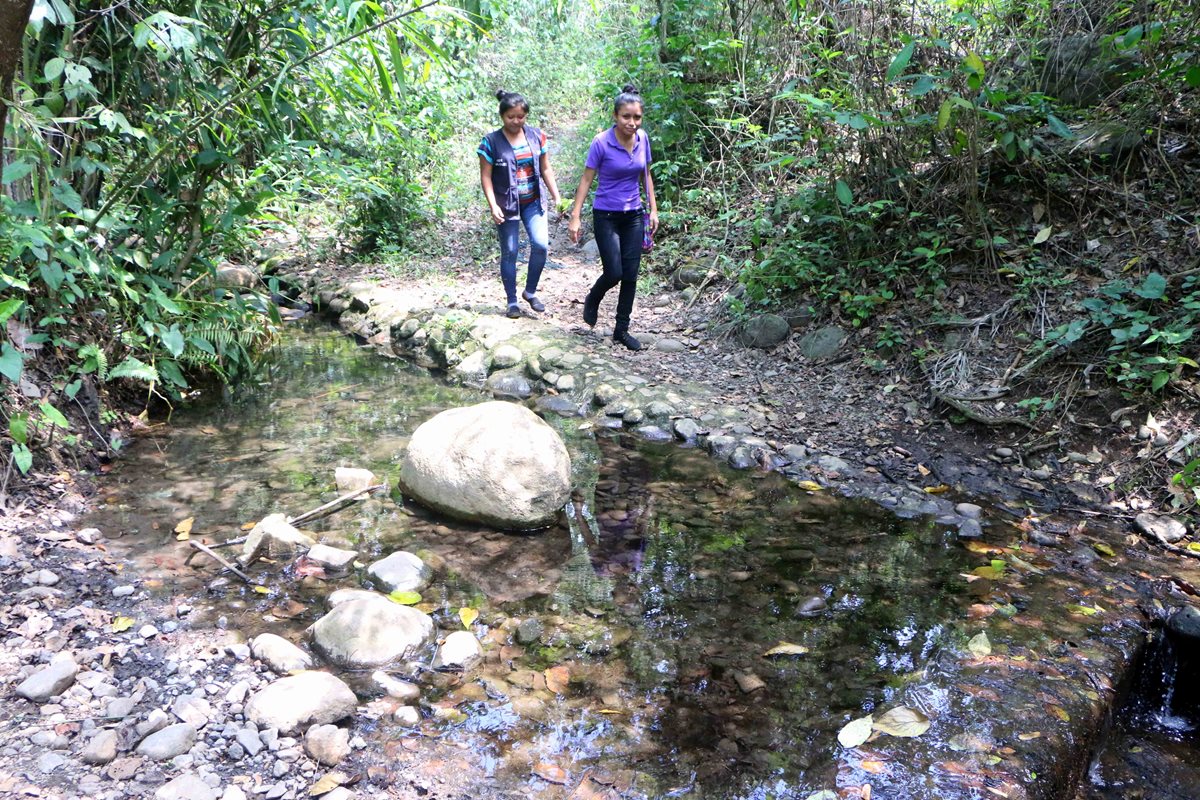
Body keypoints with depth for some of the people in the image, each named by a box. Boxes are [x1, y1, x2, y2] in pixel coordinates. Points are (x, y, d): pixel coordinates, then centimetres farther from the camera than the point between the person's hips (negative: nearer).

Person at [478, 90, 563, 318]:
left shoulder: (536, 136, 2)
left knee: (540, 244, -12)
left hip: (533, 202, 3)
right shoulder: (491, 142, -7)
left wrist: (556, 196, 2)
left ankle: (530, 292, 8)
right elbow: (486, 177, -7)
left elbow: (545, 169, 8)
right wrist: (493, 206, -16)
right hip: (507, 205, -2)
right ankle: (512, 302, 15)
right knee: (509, 252, 2)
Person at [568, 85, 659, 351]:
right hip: (606, 216, -4)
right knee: (614, 273, -9)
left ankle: (622, 330, 16)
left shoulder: (642, 139, -2)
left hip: (633, 216, 4)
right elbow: (586, 180, -10)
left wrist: (653, 210, 9)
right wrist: (575, 218, -13)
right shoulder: (601, 143, -15)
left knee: (630, 275, 4)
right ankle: (592, 300, 26)